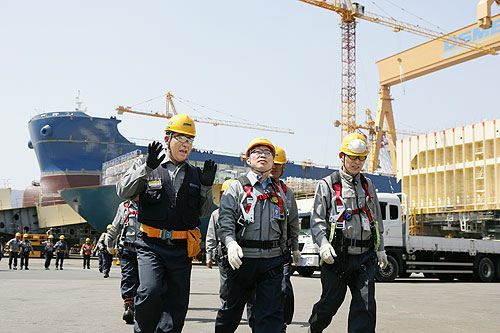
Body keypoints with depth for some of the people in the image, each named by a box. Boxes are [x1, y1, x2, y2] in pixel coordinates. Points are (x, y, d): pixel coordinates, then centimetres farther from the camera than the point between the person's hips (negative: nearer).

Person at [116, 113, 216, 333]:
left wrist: (206, 187, -3)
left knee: (176, 307, 4)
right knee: (150, 291, -22)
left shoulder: (195, 175, 15)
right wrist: (147, 168, -18)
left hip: (182, 250, 4)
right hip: (151, 245, -3)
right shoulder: (146, 167, 7)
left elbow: (203, 212, 14)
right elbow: (123, 191, -7)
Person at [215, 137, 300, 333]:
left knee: (272, 313, -3)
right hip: (243, 258, -2)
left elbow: (289, 224, 23)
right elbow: (225, 219, -8)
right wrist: (230, 243, -24)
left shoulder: (279, 191, 17)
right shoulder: (236, 187, 5)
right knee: (233, 307, 10)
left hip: (273, 260, 2)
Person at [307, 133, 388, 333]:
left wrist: (380, 248, 20)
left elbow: (376, 219, 23)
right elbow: (317, 220, -3)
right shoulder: (327, 185, 1)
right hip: (337, 257, -3)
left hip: (364, 257, 4)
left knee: (366, 305, -6)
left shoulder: (368, 185, 15)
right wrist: (323, 243, -19)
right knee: (330, 302, 5)